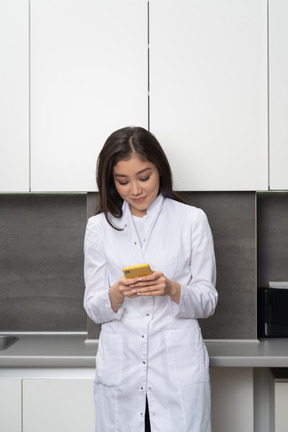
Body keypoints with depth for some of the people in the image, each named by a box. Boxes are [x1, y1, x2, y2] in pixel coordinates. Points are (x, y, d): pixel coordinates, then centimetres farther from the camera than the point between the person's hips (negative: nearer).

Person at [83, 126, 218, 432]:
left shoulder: (192, 220, 2)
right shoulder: (99, 227, 7)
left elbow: (208, 301, 3)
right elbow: (93, 309, 5)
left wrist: (172, 289, -17)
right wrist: (117, 293, -16)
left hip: (179, 370, -1)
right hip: (120, 370, 2)